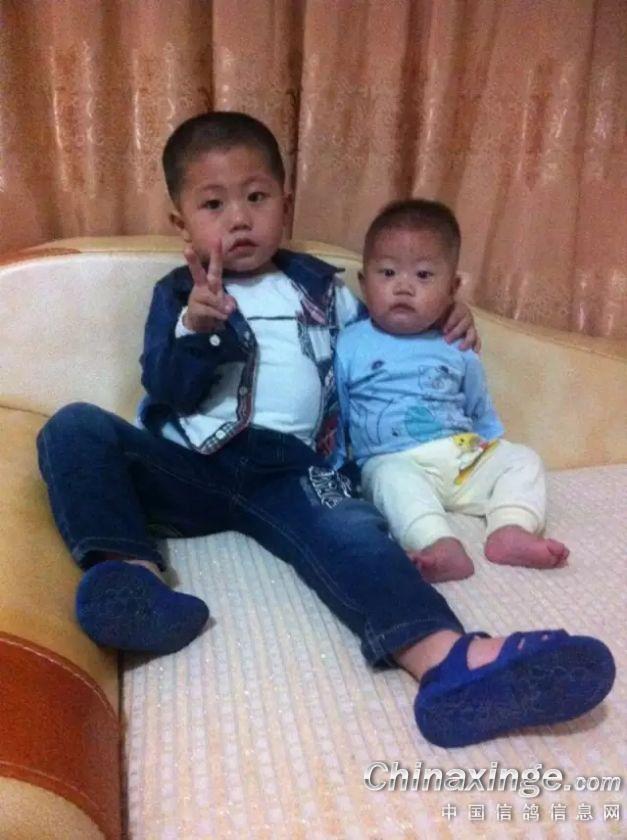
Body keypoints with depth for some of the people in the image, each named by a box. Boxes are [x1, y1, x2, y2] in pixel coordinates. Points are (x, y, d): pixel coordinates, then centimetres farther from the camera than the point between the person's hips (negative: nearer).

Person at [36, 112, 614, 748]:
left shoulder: (321, 287, 20)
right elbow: (169, 394, -2)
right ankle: (131, 573, -42)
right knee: (76, 428, -22)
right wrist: (194, 330, -21)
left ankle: (448, 662, -55)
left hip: (286, 476, 0)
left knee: (350, 530, -31)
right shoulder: (178, 292, 13)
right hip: (185, 465, 1)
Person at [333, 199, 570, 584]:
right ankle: (440, 545, -52)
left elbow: (483, 414, 23)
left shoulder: (458, 350, 12)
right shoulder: (350, 345, 4)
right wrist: (335, 468, 1)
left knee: (522, 459, -10)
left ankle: (512, 530, -30)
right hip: (395, 461, -4)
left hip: (467, 456, 5)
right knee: (394, 479, -35)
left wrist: (494, 449, 16)